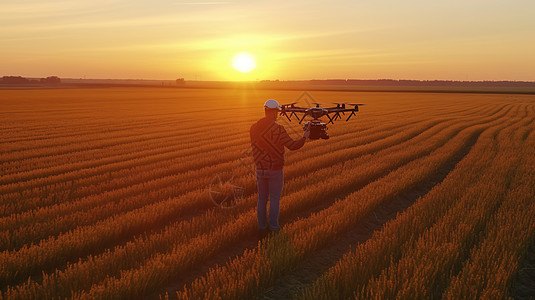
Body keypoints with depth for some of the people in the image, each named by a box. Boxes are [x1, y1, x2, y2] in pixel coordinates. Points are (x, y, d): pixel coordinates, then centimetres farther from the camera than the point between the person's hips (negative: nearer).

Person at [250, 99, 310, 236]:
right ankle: (273, 229, 19)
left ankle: (262, 228, 26)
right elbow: (292, 146, -14)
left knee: (262, 199, 16)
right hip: (275, 170, -4)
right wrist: (304, 137, 5)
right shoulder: (278, 129, -20)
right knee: (274, 200, 9)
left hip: (260, 169, 4)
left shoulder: (254, 128, -3)